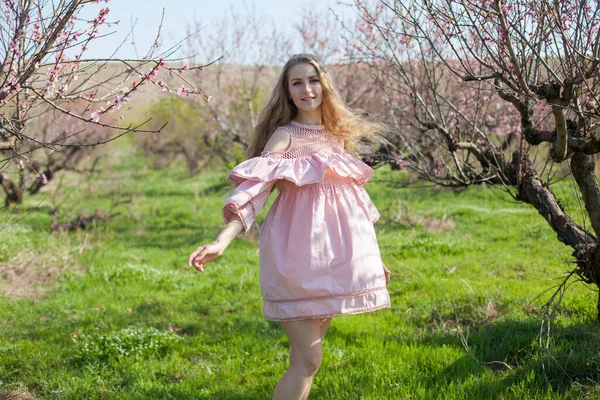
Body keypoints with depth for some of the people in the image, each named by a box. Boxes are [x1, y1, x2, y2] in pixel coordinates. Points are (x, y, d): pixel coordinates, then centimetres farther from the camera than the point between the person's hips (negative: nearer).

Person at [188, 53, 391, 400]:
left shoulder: (338, 135, 13)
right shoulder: (284, 136, -6)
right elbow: (253, 190, -19)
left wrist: (372, 255, 27)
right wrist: (221, 242, -34)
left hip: (333, 255, 6)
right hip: (297, 254, -6)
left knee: (310, 354, 10)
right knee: (308, 359, -11)